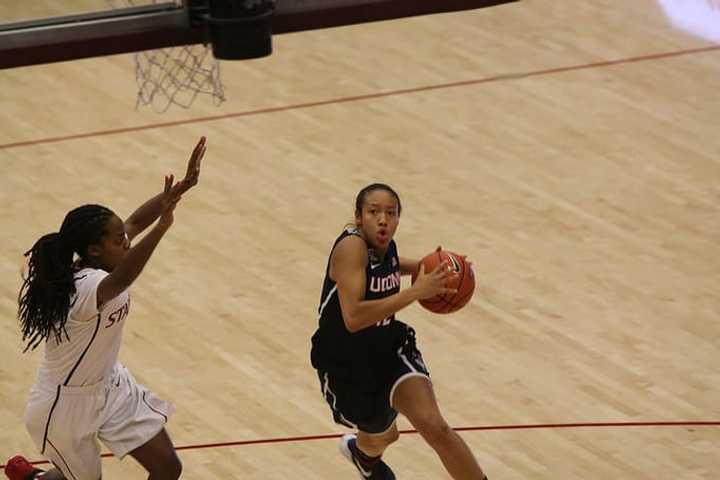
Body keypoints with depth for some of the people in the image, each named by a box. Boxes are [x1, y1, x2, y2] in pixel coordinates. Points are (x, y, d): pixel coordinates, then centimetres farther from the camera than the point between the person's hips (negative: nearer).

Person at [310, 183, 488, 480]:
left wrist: (423, 266, 5)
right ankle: (364, 453, 58)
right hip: (346, 366, -4)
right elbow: (353, 318, -38)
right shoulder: (351, 246, -27)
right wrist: (415, 292, -38)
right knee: (382, 436, 20)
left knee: (434, 427, -19)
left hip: (390, 348, 4)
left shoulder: (385, 246, -5)